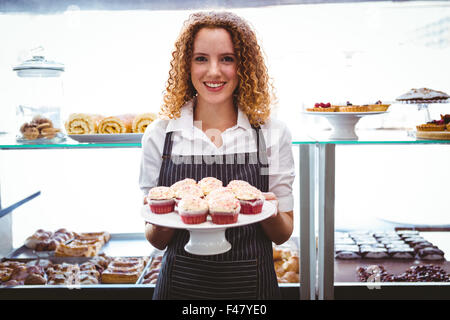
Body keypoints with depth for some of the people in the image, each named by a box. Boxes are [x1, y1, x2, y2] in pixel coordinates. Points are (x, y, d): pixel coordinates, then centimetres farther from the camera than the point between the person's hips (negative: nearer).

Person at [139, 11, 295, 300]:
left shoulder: (273, 133, -6)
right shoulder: (159, 135, -5)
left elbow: (283, 234, 0)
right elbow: (157, 241, 1)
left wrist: (269, 212, -21)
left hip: (251, 284, 0)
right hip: (180, 284, 1)